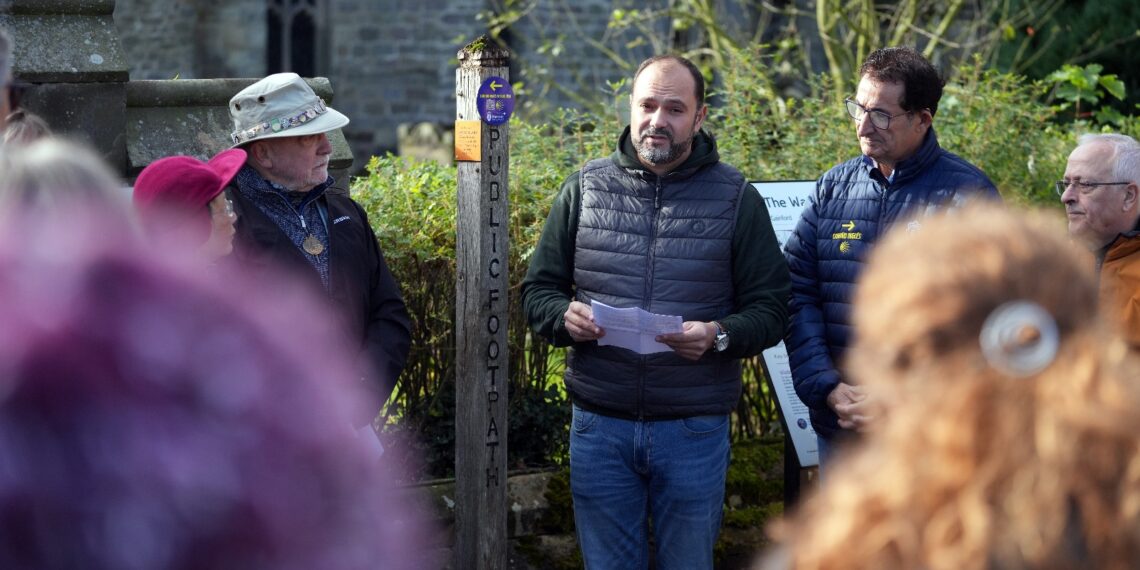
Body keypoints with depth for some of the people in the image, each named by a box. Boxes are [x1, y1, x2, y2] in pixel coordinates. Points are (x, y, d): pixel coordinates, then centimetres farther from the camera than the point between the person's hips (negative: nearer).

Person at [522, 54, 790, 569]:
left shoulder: (735, 199, 1)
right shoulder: (583, 189, 6)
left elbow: (770, 308, 0)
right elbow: (538, 290, 9)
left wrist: (719, 335, -20)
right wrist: (565, 317, -14)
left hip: (694, 428, -1)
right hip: (600, 425, 1)